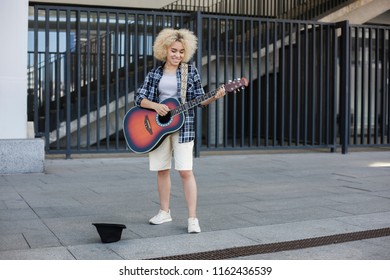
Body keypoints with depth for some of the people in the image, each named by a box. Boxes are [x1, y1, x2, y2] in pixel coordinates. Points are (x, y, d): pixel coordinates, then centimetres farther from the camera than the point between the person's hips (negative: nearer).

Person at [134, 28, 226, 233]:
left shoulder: (191, 71, 3)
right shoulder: (154, 74, 7)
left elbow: (199, 100, 4)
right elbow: (139, 98, 2)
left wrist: (214, 97, -15)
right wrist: (155, 105, -16)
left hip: (182, 126, -3)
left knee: (185, 170, -9)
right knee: (162, 170, 10)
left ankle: (192, 218, -4)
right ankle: (165, 212, 25)